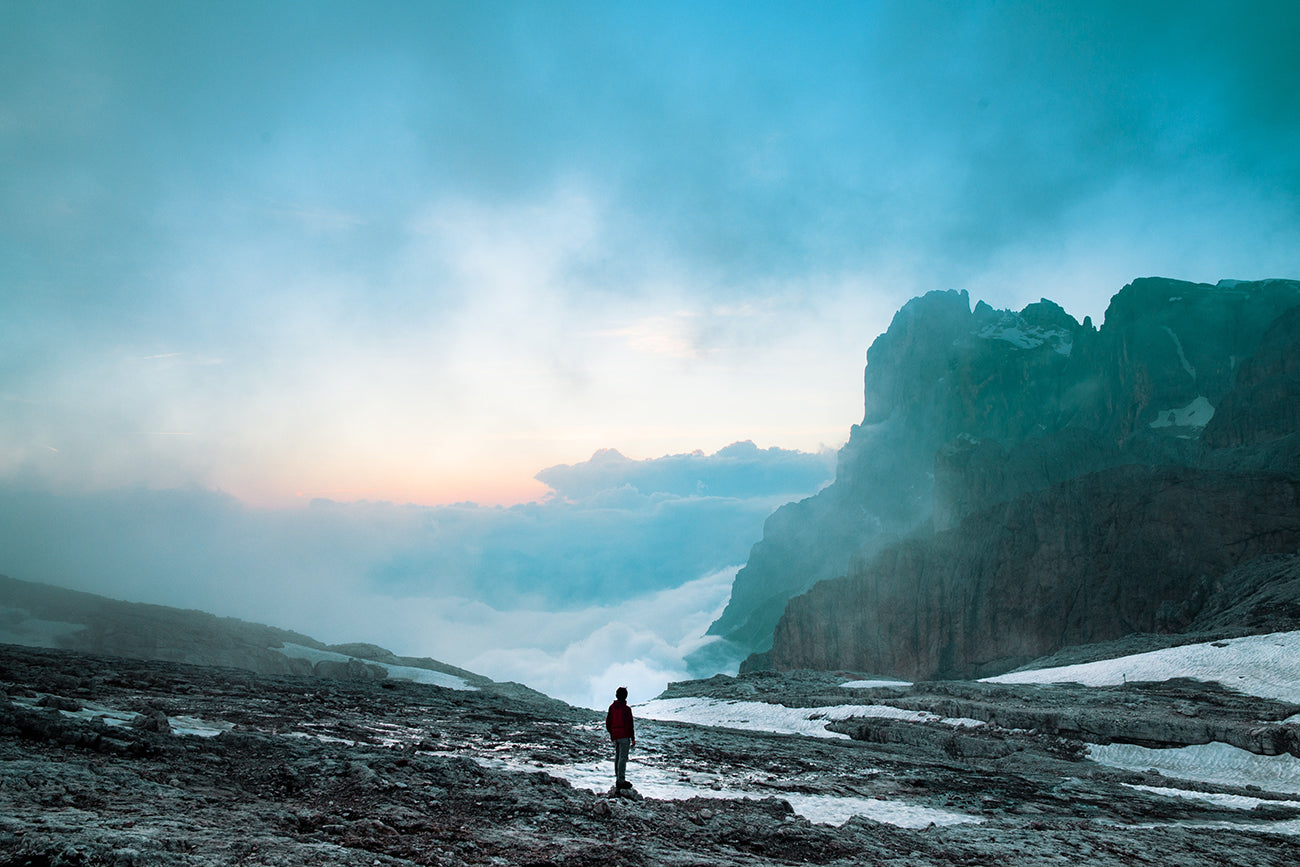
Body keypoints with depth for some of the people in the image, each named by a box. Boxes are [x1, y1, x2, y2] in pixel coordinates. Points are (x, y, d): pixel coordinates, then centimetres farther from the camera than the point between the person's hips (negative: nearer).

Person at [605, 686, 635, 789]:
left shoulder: (612, 707, 6)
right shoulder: (626, 709, -13)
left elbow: (607, 722, 12)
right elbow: (629, 725, -12)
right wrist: (633, 738, -4)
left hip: (615, 737, 7)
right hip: (624, 736, -7)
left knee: (617, 757, 15)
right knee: (623, 758, -5)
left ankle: (618, 779, 20)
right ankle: (621, 781, -8)